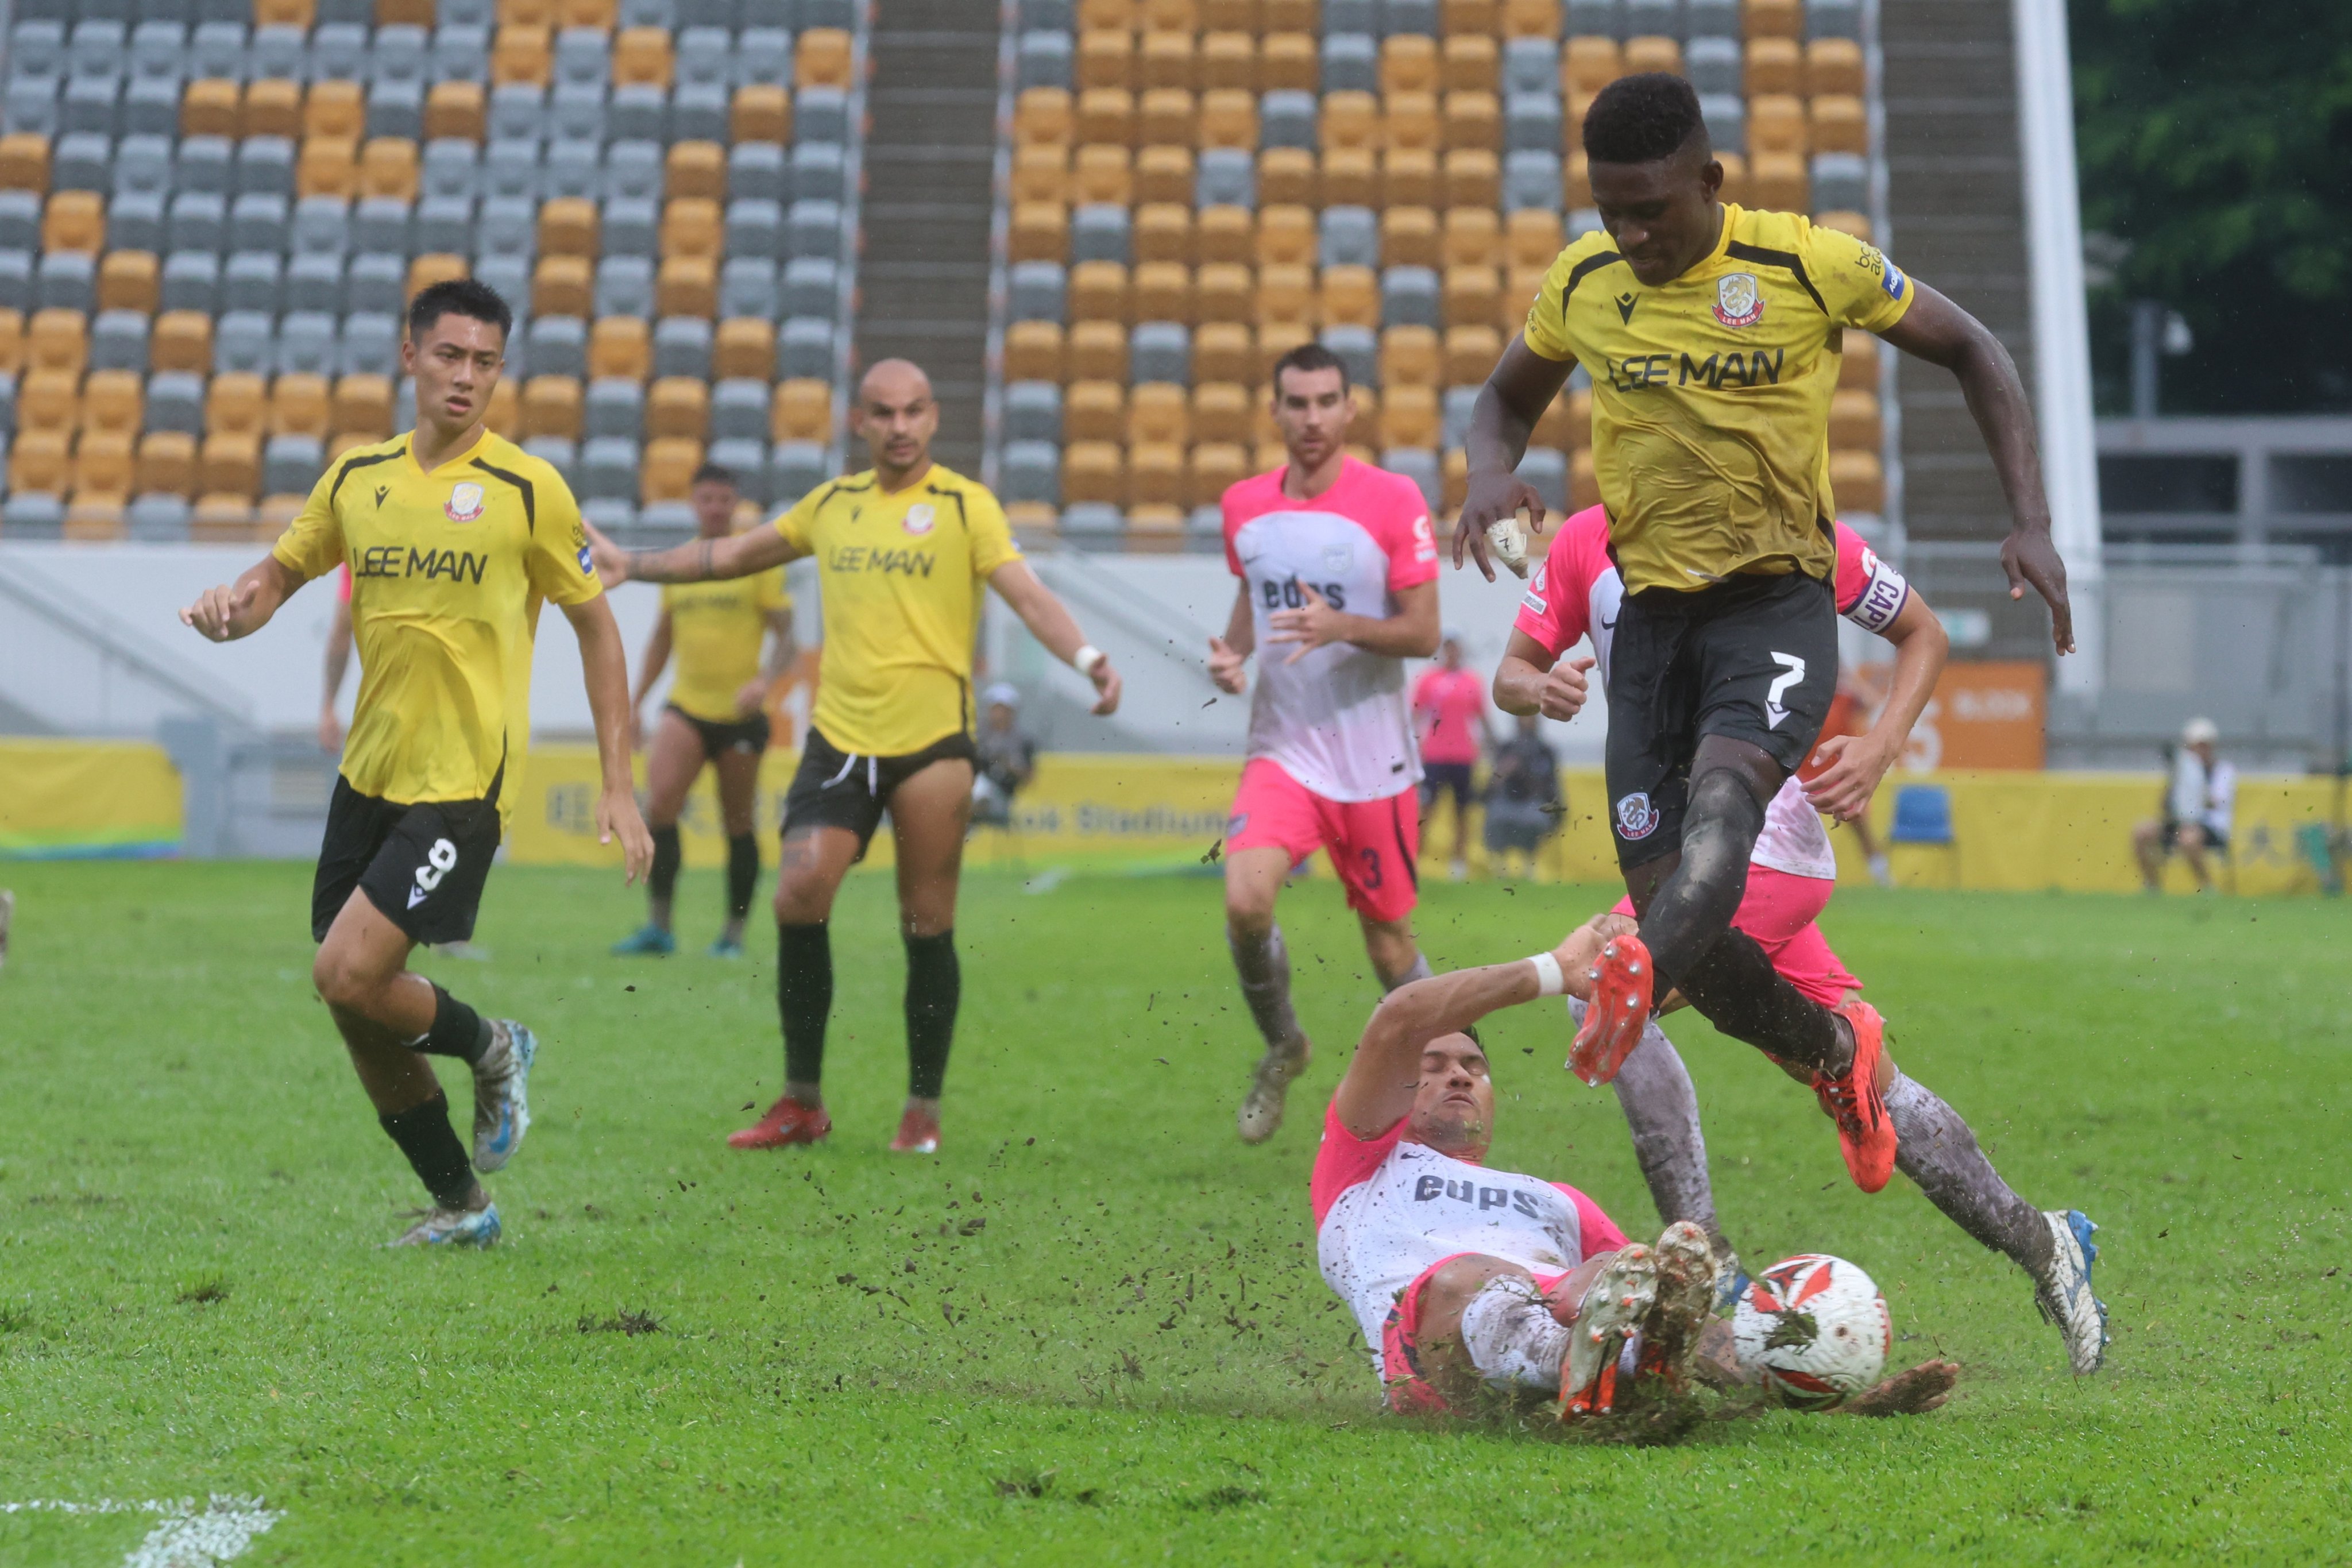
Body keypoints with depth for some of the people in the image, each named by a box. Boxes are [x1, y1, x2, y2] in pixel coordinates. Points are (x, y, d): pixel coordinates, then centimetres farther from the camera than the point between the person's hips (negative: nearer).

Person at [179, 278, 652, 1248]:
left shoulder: (528, 490, -6)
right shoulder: (356, 477, 5)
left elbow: (595, 625, 1)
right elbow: (283, 572, 18)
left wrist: (618, 787, -4)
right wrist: (235, 605, -7)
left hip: (464, 783, -5)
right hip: (369, 774, 5)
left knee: (347, 977, -18)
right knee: (359, 1008, 7)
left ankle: (491, 1049, 13)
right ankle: (458, 1206, 24)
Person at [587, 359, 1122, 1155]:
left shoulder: (965, 506, 0)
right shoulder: (833, 503, 13)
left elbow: (1028, 594, -12)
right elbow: (734, 554, 26)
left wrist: (1087, 658, -29)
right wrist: (632, 565, 26)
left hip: (932, 742, -3)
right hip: (839, 737, 3)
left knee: (927, 928, 0)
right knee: (799, 896, -10)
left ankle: (922, 1111, 14)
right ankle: (801, 1102, 3)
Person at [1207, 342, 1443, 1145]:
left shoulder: (1394, 500, -8)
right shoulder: (1244, 505, 4)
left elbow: (1423, 632, -8)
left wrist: (1341, 626, -25)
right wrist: (1231, 652, 1)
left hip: (1374, 760, -2)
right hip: (1282, 748, 2)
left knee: (1388, 934, 6)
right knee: (1245, 900, -20)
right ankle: (1282, 1047, 7)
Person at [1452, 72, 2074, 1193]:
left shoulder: (1812, 267, -7)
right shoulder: (1582, 283, 3)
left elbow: (1969, 350, 6)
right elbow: (1508, 396, 21)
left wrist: (2030, 523, -4)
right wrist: (1492, 471, -5)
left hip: (1778, 604, -4)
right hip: (1652, 613, 4)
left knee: (1723, 792, -34)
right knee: (1672, 909, -3)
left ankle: (1635, 981, -62)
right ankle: (1839, 1053, 23)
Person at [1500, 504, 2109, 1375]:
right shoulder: (1587, 543, 5)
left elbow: (1923, 633, 7)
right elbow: (1510, 672, 9)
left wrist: (1880, 748, -9)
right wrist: (1536, 689, -15)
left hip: (1767, 836, -6)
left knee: (1605, 986, -25)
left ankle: (1709, 1270, -23)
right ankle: (2039, 1243, 22)